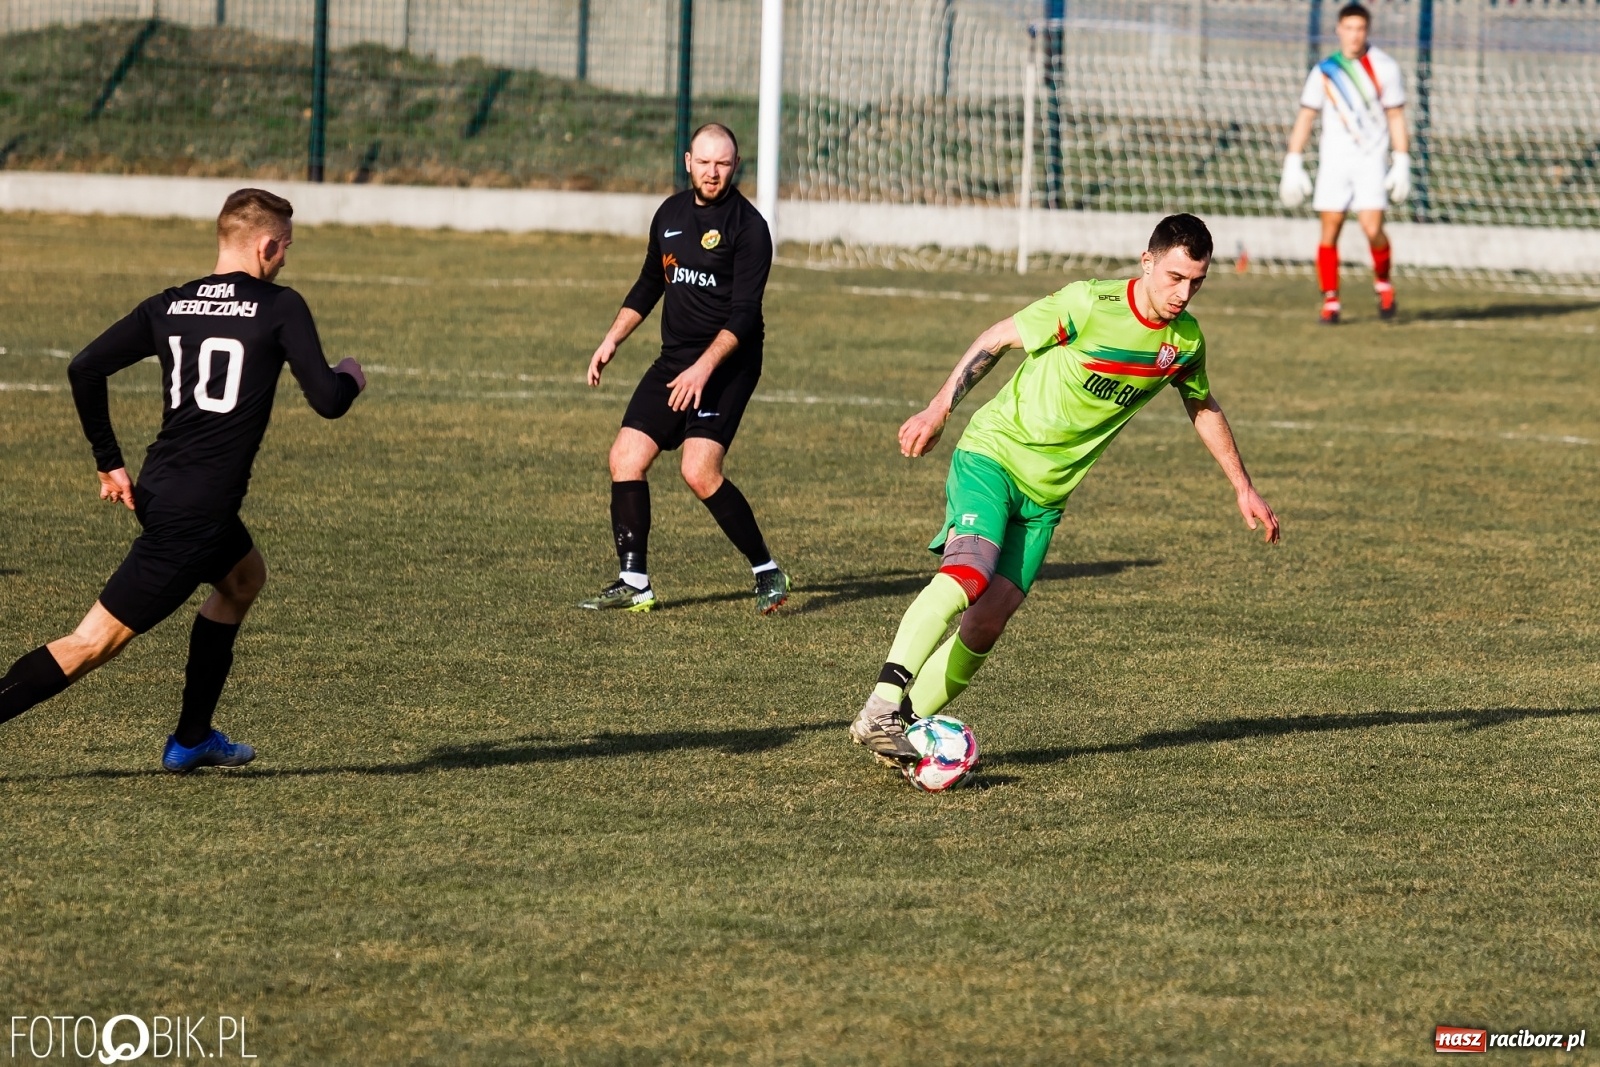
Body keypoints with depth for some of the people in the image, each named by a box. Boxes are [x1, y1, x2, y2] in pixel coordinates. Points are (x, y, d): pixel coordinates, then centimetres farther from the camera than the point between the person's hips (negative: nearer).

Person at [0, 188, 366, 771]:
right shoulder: (280, 308, -6)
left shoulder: (168, 306, 9)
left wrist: (110, 462, 12)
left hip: (156, 489, 8)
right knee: (93, 644, -7)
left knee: (244, 576, 33)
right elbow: (327, 400, -10)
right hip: (197, 511, -8)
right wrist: (350, 377, 14)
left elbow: (85, 369, 3)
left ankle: (192, 740, 33)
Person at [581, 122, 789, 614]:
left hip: (727, 365, -7)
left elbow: (744, 314, -16)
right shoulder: (670, 213, 12)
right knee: (626, 457, -1)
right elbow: (649, 284, 26)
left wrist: (704, 367, -25)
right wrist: (612, 340, 18)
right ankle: (634, 583, 7)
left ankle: (767, 572, -6)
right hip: (673, 360, 7)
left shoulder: (747, 225, -10)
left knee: (700, 471, -20)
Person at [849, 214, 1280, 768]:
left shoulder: (1186, 341, 1)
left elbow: (1204, 408, 22)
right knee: (968, 574, -28)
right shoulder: (1088, 305, -17)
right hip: (993, 453, -6)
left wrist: (1244, 488, 25)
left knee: (988, 621, -7)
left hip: (1047, 493, 6)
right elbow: (998, 339, -5)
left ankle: (909, 725, 2)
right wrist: (939, 409, -8)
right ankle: (880, 710, -32)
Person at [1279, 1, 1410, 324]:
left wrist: (1401, 165, -2)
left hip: (1371, 161, -2)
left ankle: (1383, 283, 13)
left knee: (1373, 229, -14)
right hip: (1334, 161, 2)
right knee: (1329, 233, -4)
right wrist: (1293, 166, 2)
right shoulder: (1324, 71, 3)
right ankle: (1330, 301, 5)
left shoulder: (1385, 68, -1)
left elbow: (1396, 118, 3)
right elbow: (1306, 117, 7)